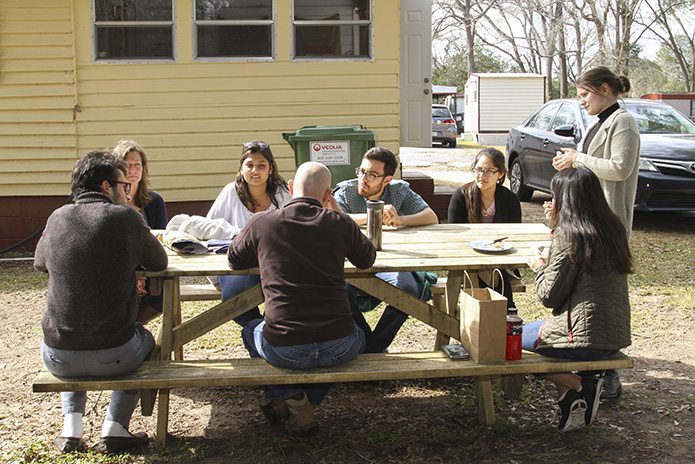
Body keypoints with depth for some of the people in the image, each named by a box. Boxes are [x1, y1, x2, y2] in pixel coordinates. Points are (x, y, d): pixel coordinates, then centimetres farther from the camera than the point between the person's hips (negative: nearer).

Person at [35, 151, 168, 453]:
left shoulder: (57, 218, 4)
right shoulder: (124, 216, -6)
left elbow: (40, 262, 23)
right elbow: (159, 262, 8)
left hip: (57, 358, 3)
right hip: (113, 355, -3)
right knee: (145, 339, 32)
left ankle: (70, 427, 23)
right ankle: (114, 427, 20)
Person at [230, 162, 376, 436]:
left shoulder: (261, 223, -1)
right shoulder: (339, 223, -1)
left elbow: (235, 260, 19)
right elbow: (367, 259, 20)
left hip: (283, 350, 0)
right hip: (337, 347, 0)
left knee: (252, 331, 35)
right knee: (357, 336, 37)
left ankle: (287, 397, 14)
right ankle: (305, 402, 17)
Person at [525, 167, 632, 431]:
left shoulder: (569, 236, -17)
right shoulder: (613, 228, 6)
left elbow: (549, 297, -14)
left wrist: (540, 268, 5)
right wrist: (556, 226, 17)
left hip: (585, 339, -8)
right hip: (616, 335, 8)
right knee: (535, 329, 27)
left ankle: (580, 386, 3)